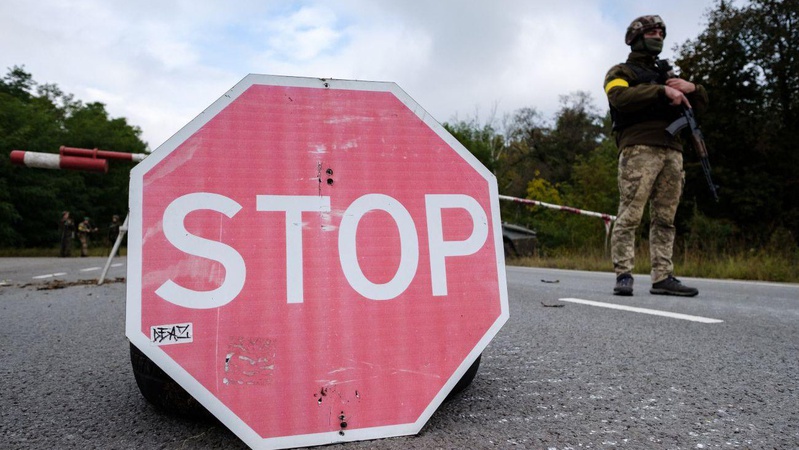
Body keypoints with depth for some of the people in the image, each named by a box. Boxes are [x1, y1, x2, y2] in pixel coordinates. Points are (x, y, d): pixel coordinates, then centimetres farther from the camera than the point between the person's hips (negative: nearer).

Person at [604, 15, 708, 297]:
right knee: (630, 215, -11)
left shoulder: (666, 75, 31)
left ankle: (663, 277, 4)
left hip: (672, 151, 6)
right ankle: (623, 275, -10)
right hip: (640, 149, -6)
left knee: (665, 219, 2)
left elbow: (701, 104, 28)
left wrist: (692, 88, 6)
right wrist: (662, 91, -17)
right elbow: (620, 97, -11)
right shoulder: (621, 72, 13)